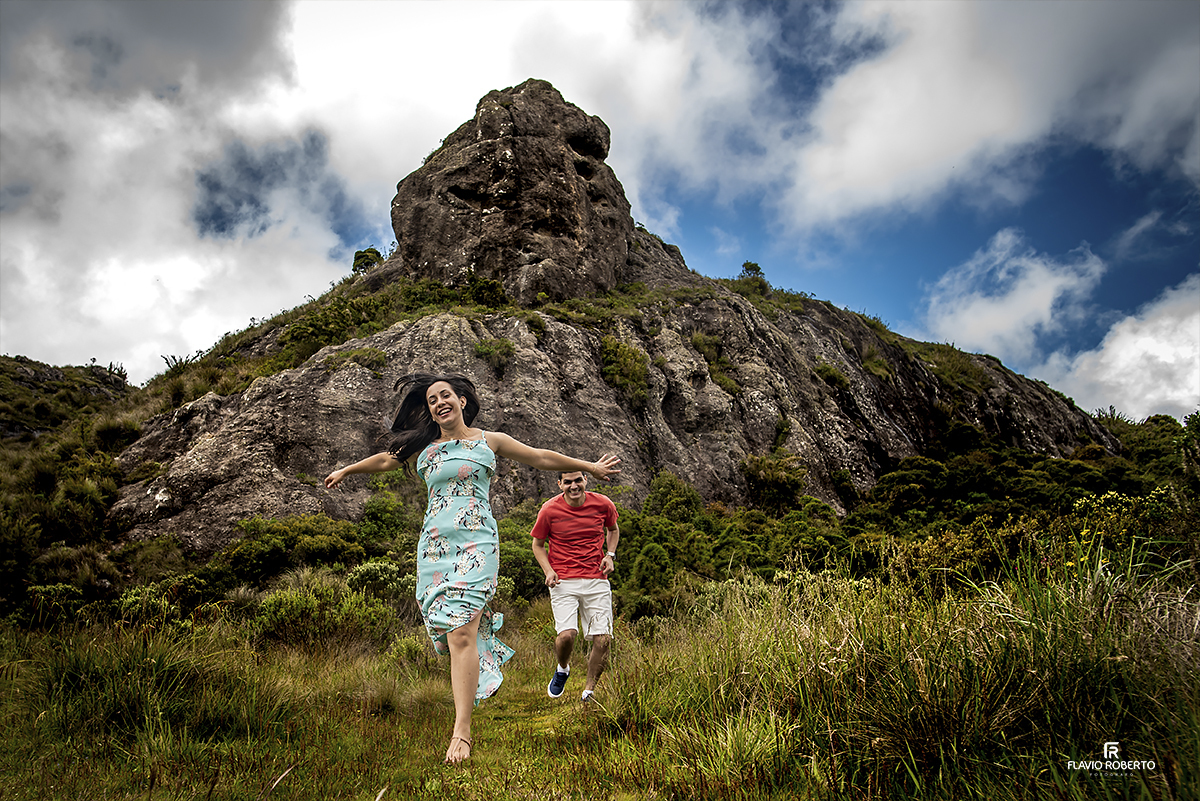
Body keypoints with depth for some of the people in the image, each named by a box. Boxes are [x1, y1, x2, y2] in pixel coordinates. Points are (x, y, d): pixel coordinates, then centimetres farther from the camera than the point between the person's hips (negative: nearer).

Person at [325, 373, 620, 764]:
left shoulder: (490, 441, 7)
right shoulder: (424, 448, 14)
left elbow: (541, 457, 15)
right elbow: (385, 459, 31)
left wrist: (590, 467, 20)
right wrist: (346, 470, 45)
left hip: (475, 544, -4)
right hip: (434, 547, 4)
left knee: (461, 632, -15)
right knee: (446, 631, 2)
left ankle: (462, 731, -12)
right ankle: (484, 669, 34)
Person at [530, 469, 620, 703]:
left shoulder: (603, 504, 0)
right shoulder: (549, 510, -5)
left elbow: (613, 530, 21)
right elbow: (537, 544, 9)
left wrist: (610, 555, 3)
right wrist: (548, 570, -8)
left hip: (597, 580, 2)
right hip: (563, 581, -2)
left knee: (603, 639, -6)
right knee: (566, 634, -18)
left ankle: (589, 690, 17)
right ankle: (562, 669, 17)